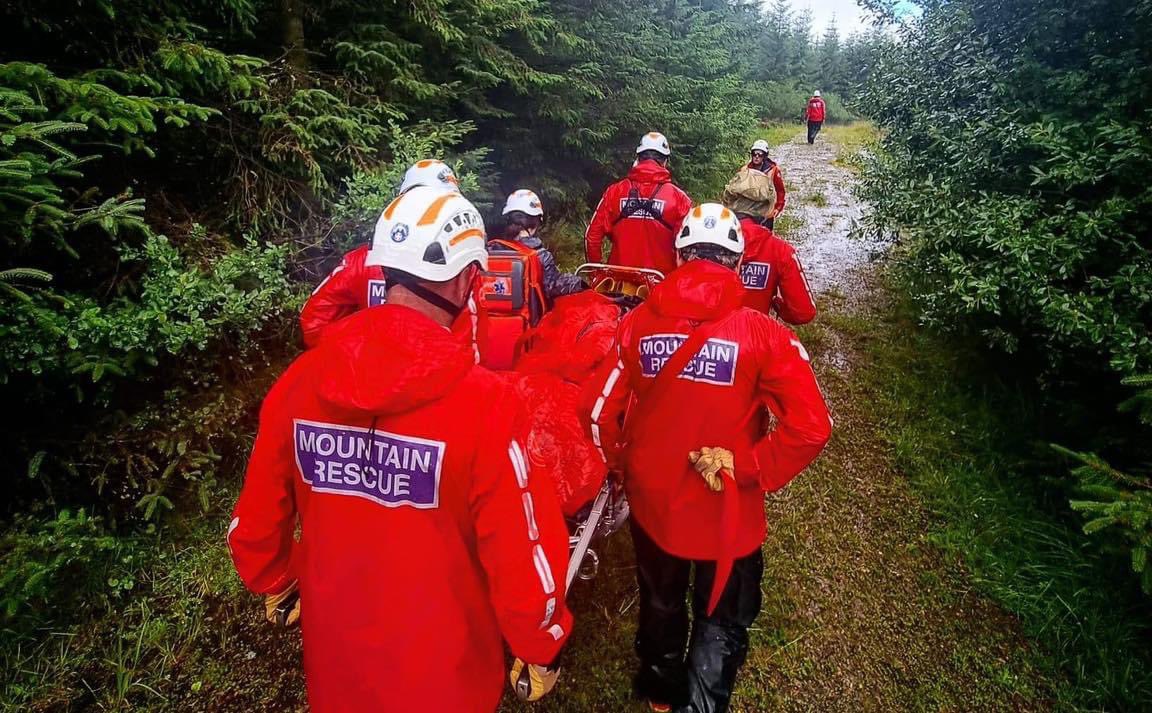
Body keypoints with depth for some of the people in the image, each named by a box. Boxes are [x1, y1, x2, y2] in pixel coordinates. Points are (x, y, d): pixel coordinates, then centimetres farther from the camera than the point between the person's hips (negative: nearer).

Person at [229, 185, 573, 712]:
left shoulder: (300, 381, -15)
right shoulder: (484, 402, -28)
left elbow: (253, 524, -3)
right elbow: (524, 561, -21)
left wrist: (277, 588, 18)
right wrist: (540, 650, -2)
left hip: (333, 663, 3)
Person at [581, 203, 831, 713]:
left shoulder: (638, 323, -11)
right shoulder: (760, 333, -17)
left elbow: (598, 410, -8)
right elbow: (811, 426, -22)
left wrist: (620, 462, 8)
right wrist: (750, 470, -11)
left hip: (651, 500, 4)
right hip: (726, 510, -3)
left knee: (660, 603, 30)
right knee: (722, 622, 22)